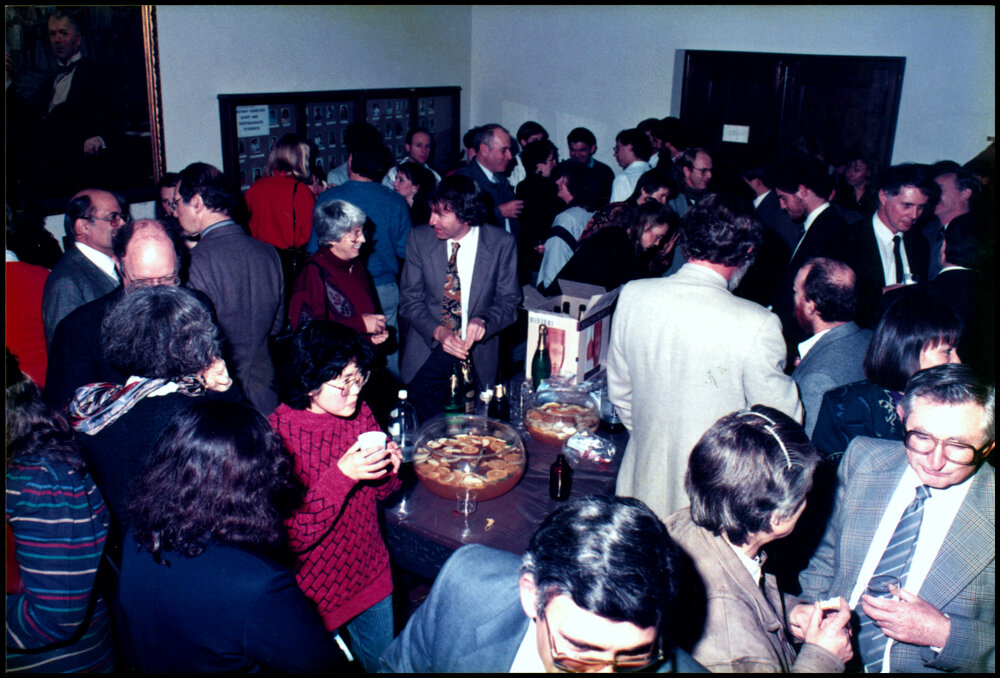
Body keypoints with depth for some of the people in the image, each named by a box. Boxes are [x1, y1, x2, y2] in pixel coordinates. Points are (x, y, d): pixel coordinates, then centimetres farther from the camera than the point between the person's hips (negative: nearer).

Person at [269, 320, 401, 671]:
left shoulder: (359, 413, -7)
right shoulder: (277, 434, -24)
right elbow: (291, 538, -24)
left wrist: (389, 468, -14)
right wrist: (340, 476, -34)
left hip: (371, 575, 5)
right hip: (315, 592, -5)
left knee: (382, 661, 24)